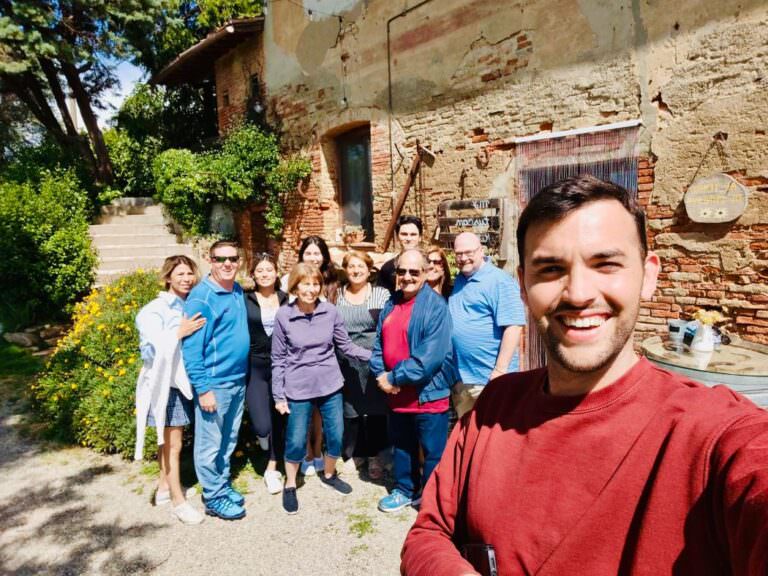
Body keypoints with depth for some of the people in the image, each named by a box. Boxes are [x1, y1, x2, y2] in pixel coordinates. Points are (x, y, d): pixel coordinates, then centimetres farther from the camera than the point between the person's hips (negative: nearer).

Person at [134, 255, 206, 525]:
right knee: (172, 444, 3)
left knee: (169, 441, 19)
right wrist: (178, 333, -29)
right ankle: (178, 500, 16)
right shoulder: (155, 310, -11)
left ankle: (164, 487, 35)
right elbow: (151, 349, -19)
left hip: (185, 382, 5)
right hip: (166, 384, -5)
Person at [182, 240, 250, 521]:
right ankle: (214, 498, 23)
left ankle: (223, 484, 37)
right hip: (215, 383, -7)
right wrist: (203, 388, -19)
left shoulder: (239, 291, 5)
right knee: (210, 444, 8)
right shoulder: (201, 297, -16)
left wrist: (243, 374, 13)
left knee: (229, 440, 20)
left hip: (239, 380, 7)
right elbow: (191, 347, -17)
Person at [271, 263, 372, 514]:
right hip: (298, 389, -2)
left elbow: (346, 346, 2)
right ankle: (290, 485, 34)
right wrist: (278, 396, -2)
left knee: (336, 435, 12)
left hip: (330, 384, 2)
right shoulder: (283, 316, -9)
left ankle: (329, 474, 41)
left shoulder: (330, 311, -5)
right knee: (296, 441, 8)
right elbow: (278, 359, -3)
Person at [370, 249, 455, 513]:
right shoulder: (391, 304, 7)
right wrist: (382, 374, -8)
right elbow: (379, 344, 10)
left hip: (428, 394, -7)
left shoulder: (435, 306, -16)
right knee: (401, 446, 23)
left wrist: (395, 377, -18)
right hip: (397, 394, 7)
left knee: (433, 452, 8)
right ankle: (405, 490, 42)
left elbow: (431, 355, -24)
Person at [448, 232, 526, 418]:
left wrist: (500, 370, -22)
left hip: (489, 378, -7)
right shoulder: (459, 280, 11)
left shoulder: (500, 281, -13)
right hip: (459, 375, 8)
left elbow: (514, 326, -19)